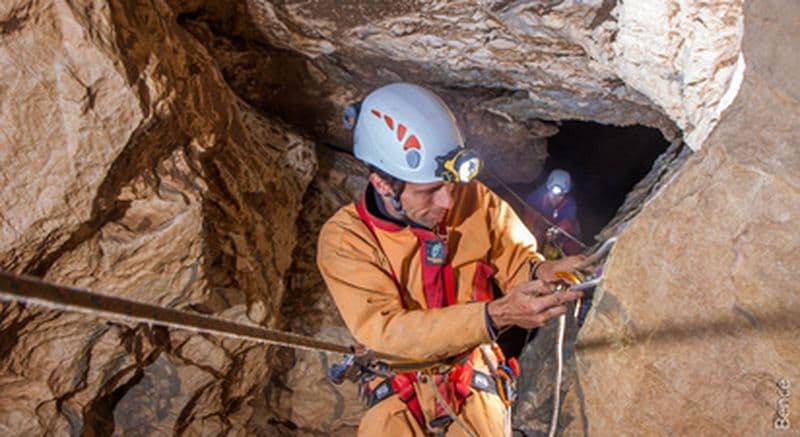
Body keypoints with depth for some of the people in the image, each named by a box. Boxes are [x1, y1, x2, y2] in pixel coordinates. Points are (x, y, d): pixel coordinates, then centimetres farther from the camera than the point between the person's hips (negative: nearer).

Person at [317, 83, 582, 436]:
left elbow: (516, 255, 4)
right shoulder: (343, 239, -18)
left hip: (473, 377, 2)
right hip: (398, 391, -2)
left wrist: (541, 272, -22)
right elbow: (384, 330, -27)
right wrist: (497, 315, -36)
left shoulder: (474, 201, -10)